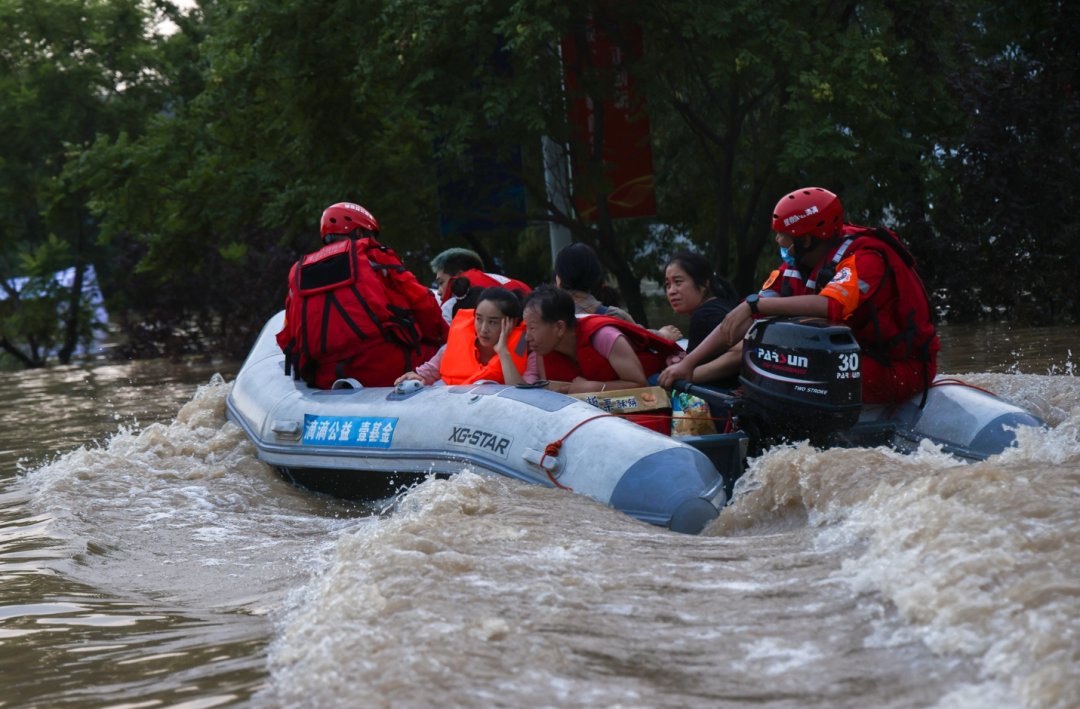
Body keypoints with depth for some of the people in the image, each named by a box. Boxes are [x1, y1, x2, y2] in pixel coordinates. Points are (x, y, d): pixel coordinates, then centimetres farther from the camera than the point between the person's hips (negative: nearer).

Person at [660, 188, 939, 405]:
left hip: (902, 370, -8)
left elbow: (830, 305, -40)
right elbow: (743, 319, -1)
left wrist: (755, 304, -35)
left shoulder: (863, 258, -21)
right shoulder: (797, 268, 1)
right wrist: (688, 362, -9)